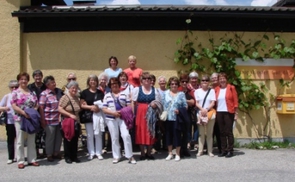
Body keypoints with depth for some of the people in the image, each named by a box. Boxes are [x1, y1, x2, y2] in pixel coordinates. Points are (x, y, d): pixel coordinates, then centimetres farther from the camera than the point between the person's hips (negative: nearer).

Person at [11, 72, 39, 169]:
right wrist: (24, 112, -19)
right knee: (20, 141, 2)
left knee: (31, 141, 8)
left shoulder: (32, 93, 11)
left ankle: (32, 159, 16)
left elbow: (36, 105, 11)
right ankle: (20, 161, 9)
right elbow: (14, 106, -7)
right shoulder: (15, 93, 1)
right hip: (20, 119, -3)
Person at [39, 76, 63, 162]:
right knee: (50, 137, 4)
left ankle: (56, 153, 26)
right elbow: (41, 107, -8)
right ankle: (49, 154, 18)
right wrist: (43, 120, -11)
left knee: (58, 137, 11)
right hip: (49, 120, -5)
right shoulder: (44, 94, -7)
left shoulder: (59, 91, 7)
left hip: (59, 119, 5)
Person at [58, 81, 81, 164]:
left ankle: (74, 156, 19)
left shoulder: (76, 98, 12)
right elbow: (60, 109, -17)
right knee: (68, 140, 3)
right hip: (67, 122, -6)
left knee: (75, 140, 9)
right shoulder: (65, 97, -10)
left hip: (76, 122, 6)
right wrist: (70, 115, -21)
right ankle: (67, 157, 15)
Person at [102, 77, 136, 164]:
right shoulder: (107, 96, 8)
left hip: (123, 118, -1)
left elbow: (129, 106, 3)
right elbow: (104, 109, 2)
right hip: (111, 119, 1)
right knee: (114, 138, 5)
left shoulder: (124, 94, 8)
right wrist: (113, 113, -14)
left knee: (126, 135, -13)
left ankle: (130, 156, -4)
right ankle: (116, 156, 17)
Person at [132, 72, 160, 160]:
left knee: (151, 133, 5)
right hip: (140, 114, -2)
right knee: (141, 133, 1)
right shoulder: (137, 89, 3)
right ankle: (142, 153, 12)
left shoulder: (155, 90, 8)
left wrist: (155, 105, -10)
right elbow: (134, 103, 0)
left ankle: (149, 153, 17)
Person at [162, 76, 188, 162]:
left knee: (177, 135, 0)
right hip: (168, 118, 2)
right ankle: (170, 153, 22)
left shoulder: (181, 94, 6)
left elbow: (185, 106, 4)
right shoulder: (165, 93, 10)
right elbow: (162, 104, 7)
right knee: (168, 135, 8)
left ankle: (177, 154, 14)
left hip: (177, 118, -2)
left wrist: (179, 110, -13)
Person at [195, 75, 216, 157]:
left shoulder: (212, 91, 5)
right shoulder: (197, 91, 7)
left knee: (210, 133, 4)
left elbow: (213, 103, -1)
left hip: (210, 113, 0)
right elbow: (196, 103, 3)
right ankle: (200, 150, 7)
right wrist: (202, 109, -13)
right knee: (201, 133, 2)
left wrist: (206, 109, -14)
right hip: (200, 113, 0)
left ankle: (210, 151, 8)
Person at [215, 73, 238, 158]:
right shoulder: (216, 89, 7)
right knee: (222, 132, 8)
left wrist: (236, 113, -5)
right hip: (219, 113, 3)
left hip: (229, 112, -3)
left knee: (229, 131, -1)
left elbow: (235, 101, -1)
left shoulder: (231, 88, 0)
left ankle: (230, 150, 7)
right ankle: (223, 150, 15)